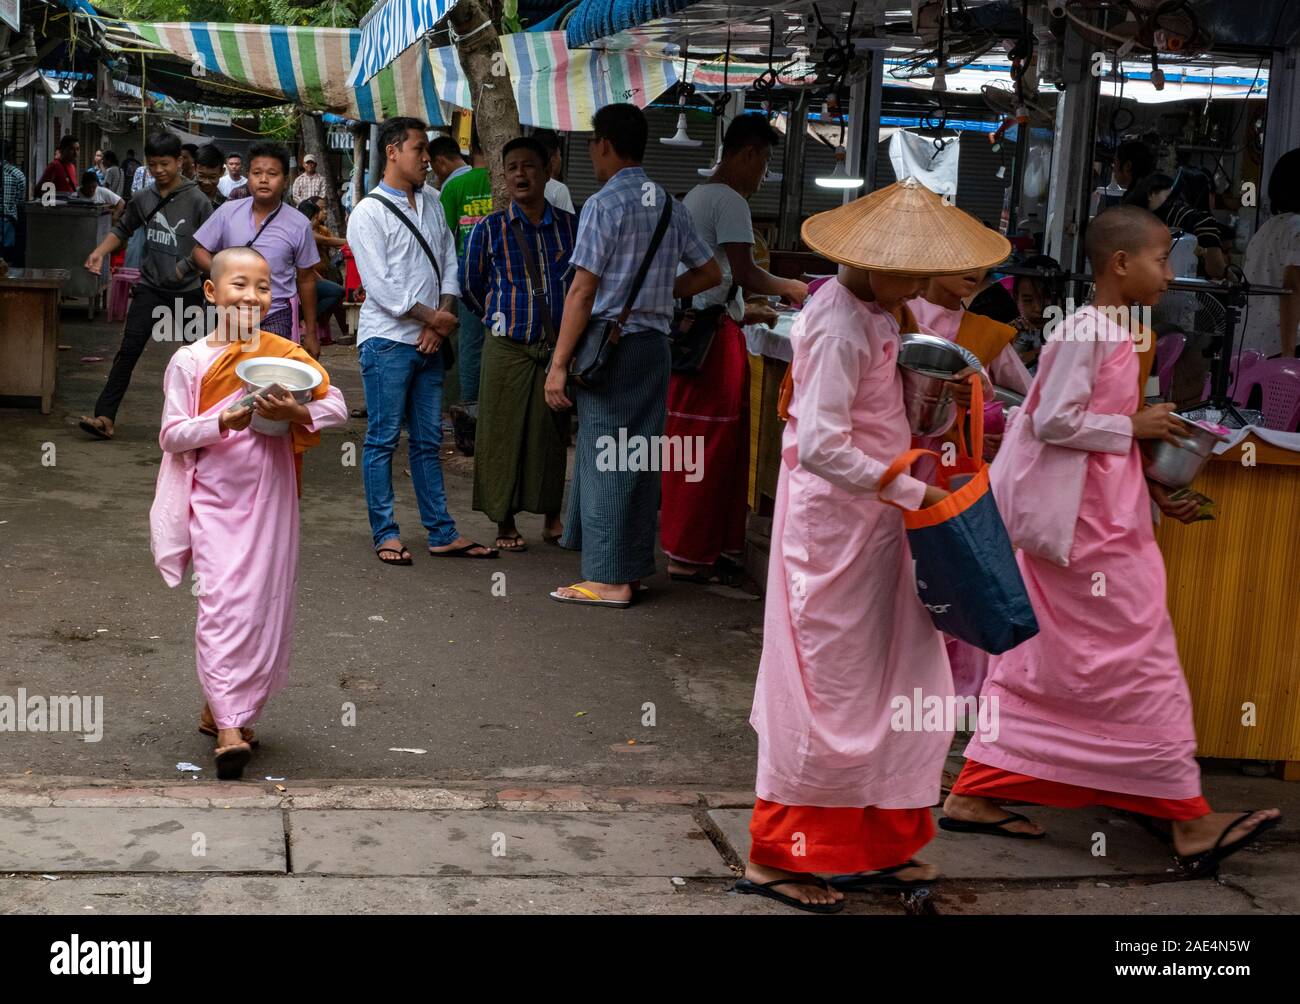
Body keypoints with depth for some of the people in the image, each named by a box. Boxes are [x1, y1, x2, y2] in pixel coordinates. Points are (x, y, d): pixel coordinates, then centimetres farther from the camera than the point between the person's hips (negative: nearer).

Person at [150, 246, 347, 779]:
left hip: (270, 499, 3)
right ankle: (228, 728, -13)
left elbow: (337, 405, 0)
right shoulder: (190, 361, -1)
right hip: (213, 499, -3)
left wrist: (296, 412, -20)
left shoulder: (284, 354, 3)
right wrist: (225, 421, -19)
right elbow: (171, 435, -3)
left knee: (265, 604, 6)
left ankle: (218, 707, 24)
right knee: (222, 601, -12)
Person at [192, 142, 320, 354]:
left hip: (277, 319, -2)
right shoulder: (229, 212, 0)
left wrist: (311, 333, 8)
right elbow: (201, 250, 9)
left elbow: (306, 280, 5)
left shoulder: (298, 225, -3)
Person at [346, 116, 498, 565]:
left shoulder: (432, 205, 14)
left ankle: (442, 532, 14)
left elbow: (449, 264, 12)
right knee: (383, 439, 0)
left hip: (428, 341, 6)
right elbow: (379, 284, -13)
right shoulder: (369, 212, -7)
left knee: (428, 440, 10)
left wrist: (442, 319, -3)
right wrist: (432, 316, -10)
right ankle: (385, 532, 8)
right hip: (387, 341, -6)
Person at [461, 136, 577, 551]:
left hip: (558, 346, 1)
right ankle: (504, 521, 13)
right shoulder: (488, 229, -1)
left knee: (552, 433, 6)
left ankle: (552, 516, 20)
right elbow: (470, 286, 11)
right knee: (502, 434, 2)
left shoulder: (571, 226, 3)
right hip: (507, 349, -1)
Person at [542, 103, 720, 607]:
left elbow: (582, 291, -14)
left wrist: (558, 364, -12)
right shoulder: (670, 205, 10)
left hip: (610, 341, -7)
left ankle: (609, 579, 0)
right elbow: (710, 273, 14)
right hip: (656, 341, 7)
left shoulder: (604, 204, -10)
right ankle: (633, 565, 19)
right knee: (642, 456, 12)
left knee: (604, 457, -2)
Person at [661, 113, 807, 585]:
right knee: (710, 445, -4)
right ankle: (691, 555, 1)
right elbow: (744, 273, -17)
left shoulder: (693, 197, 19)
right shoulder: (730, 200, -11)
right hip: (715, 334, -10)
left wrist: (745, 311, 22)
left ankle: (692, 543, 20)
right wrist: (791, 288, -1)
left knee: (690, 441, 13)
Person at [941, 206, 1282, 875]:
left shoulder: (1115, 332, 14)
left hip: (1104, 513, 10)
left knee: (1041, 660, 12)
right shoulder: (1088, 331, -16)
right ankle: (1188, 821, 6)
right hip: (1087, 520, -10)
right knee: (1141, 661, -3)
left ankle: (975, 794, 18)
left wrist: (1150, 488, 11)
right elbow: (1053, 421, -22)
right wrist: (1135, 427, -14)